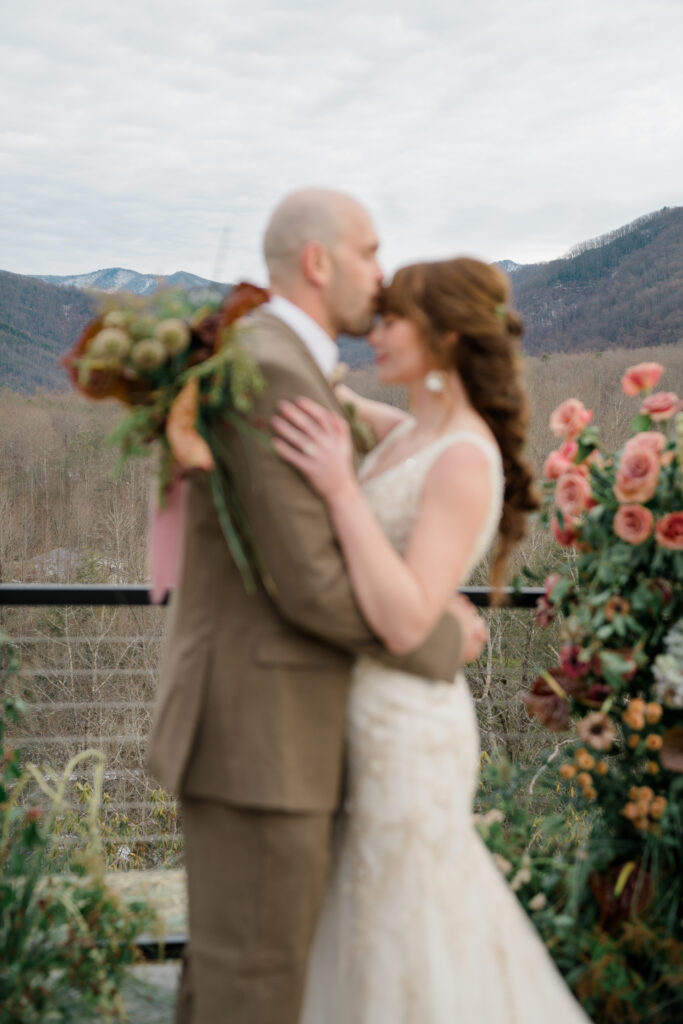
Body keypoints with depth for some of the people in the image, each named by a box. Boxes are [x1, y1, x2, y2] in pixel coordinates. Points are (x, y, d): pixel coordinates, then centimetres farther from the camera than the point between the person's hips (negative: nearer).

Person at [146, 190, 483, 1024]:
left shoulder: (278, 368, 16)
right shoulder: (266, 372, -18)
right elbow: (309, 584, -21)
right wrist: (442, 638, -6)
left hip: (254, 721, 10)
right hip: (255, 735, -10)